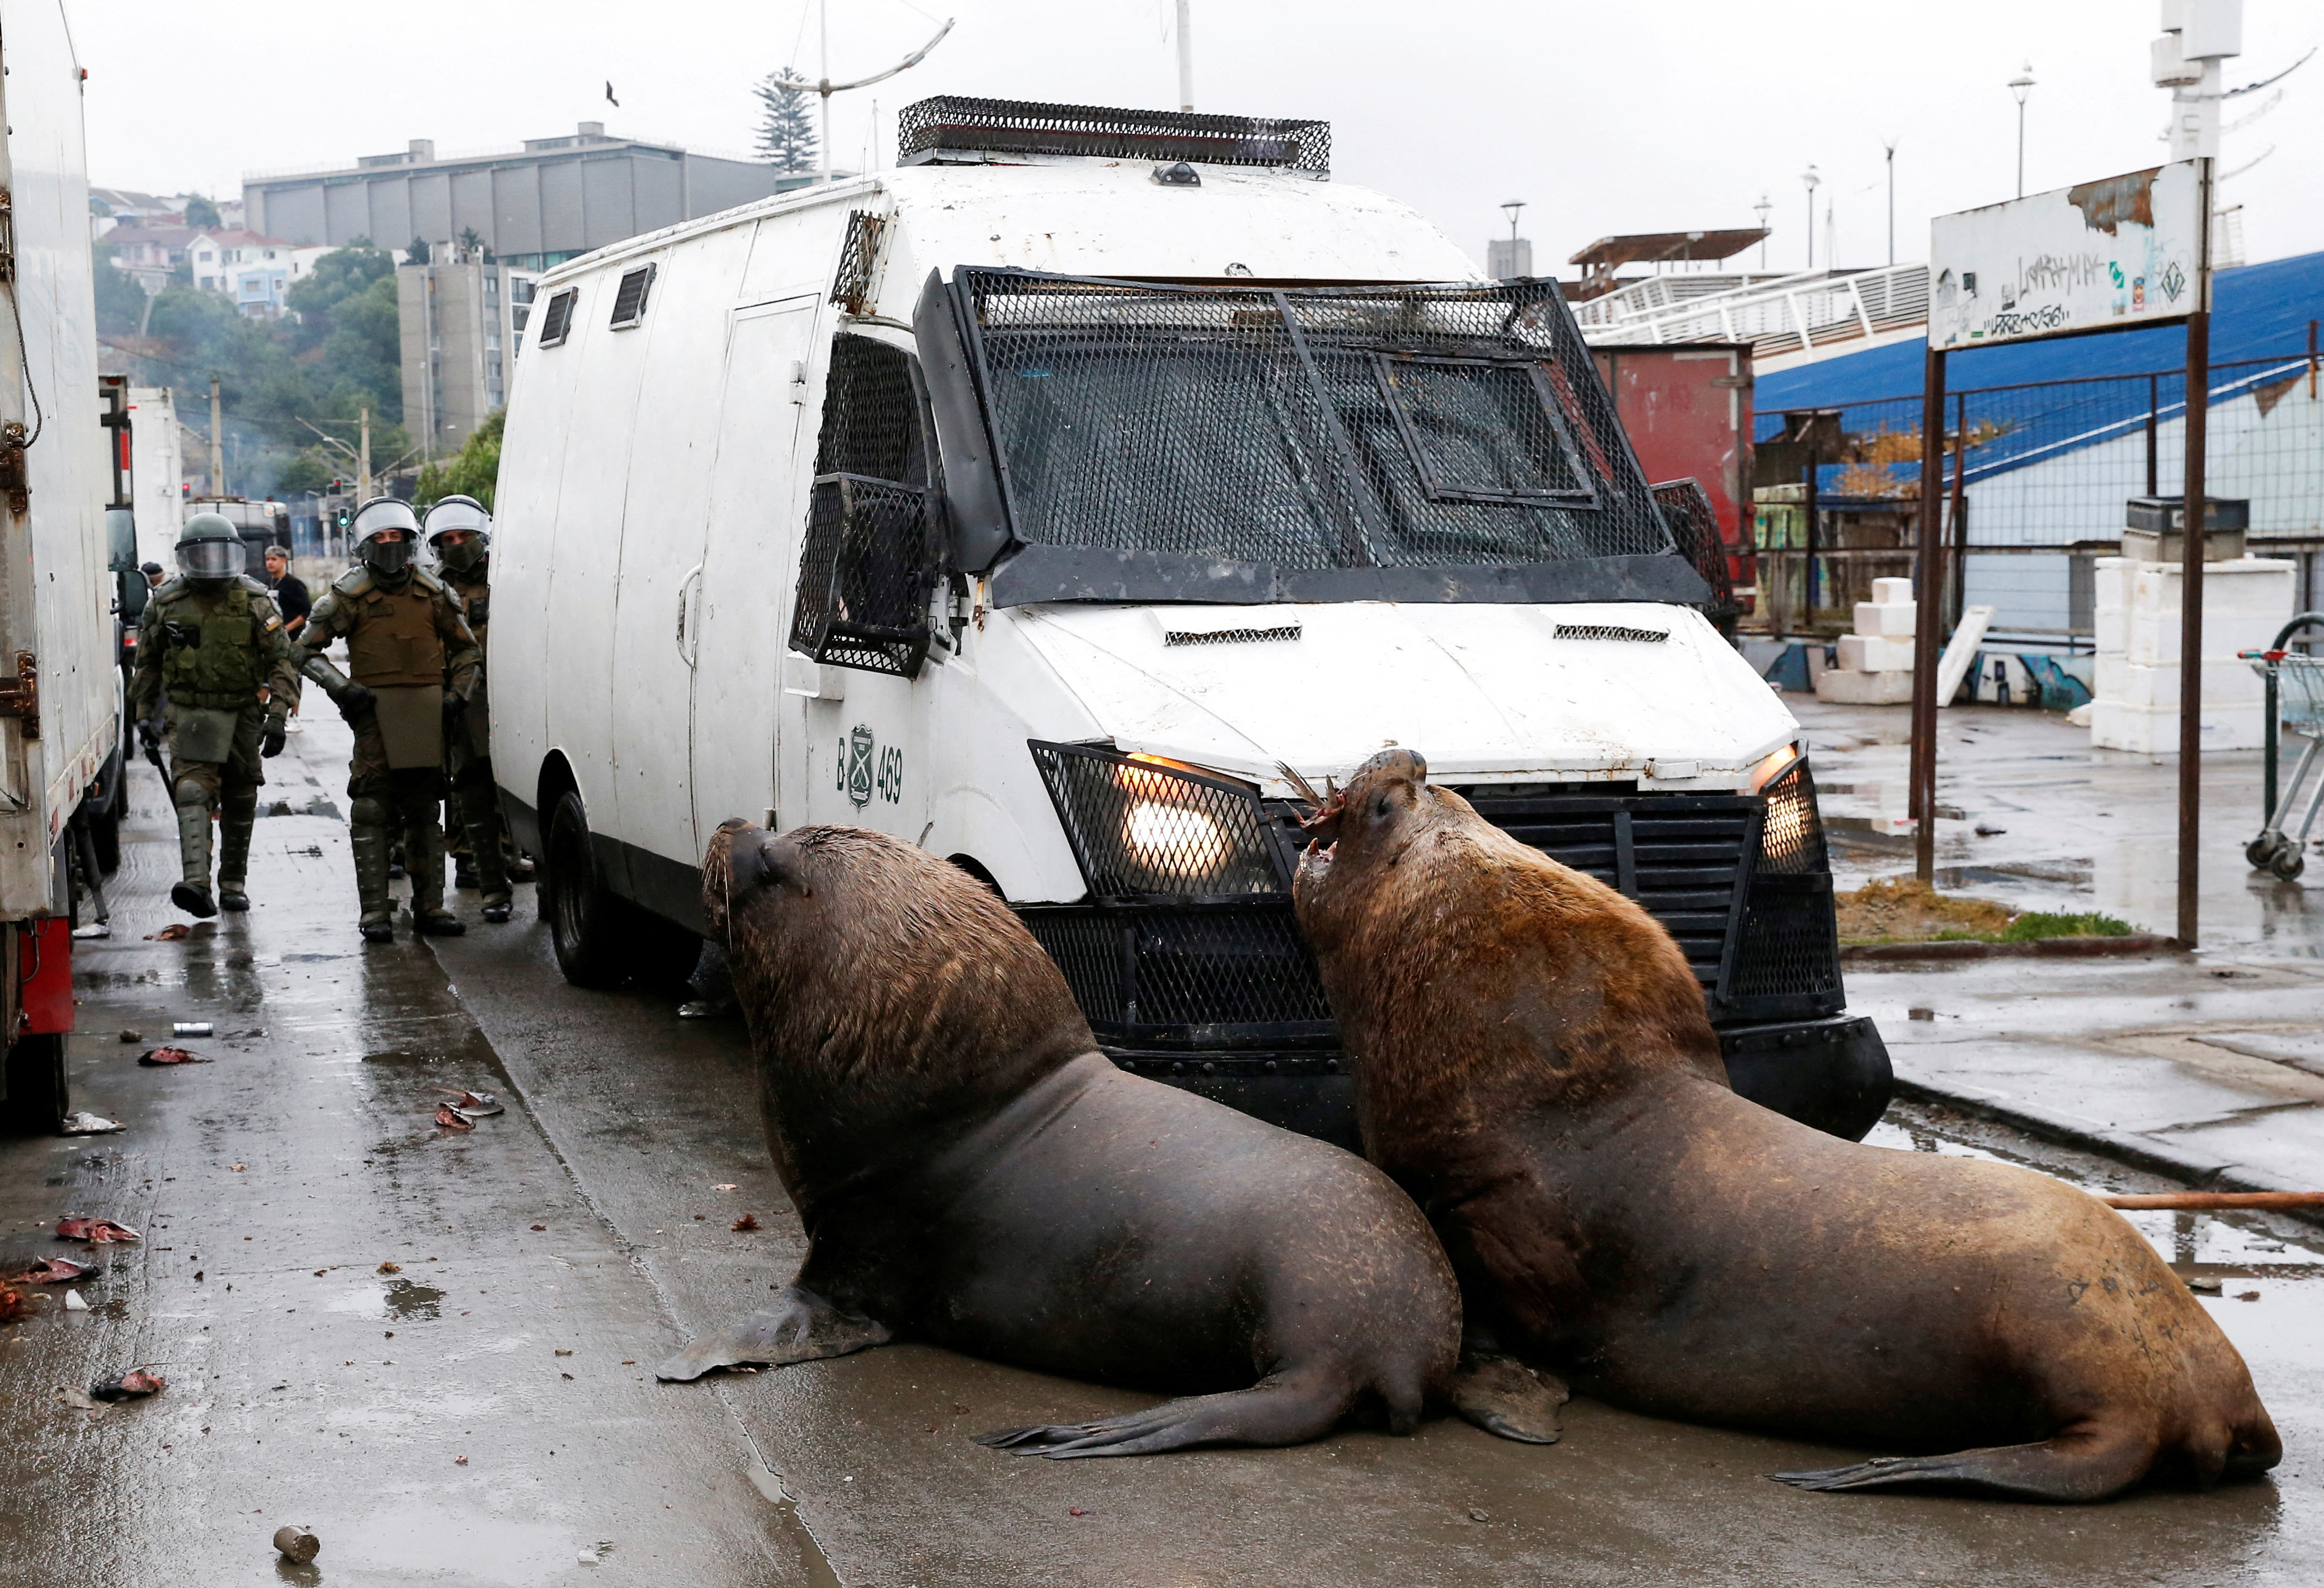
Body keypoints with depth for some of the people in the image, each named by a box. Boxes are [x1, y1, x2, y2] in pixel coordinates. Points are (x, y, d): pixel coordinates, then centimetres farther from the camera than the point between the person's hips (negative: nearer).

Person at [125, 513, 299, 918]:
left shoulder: (254, 602, -2)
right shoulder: (165, 604, 3)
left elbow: (281, 660, -3)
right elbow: (147, 664, 14)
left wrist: (277, 715, -12)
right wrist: (145, 716, 10)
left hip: (244, 715, 1)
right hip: (190, 715, -1)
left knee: (239, 805, 10)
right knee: (192, 793, -18)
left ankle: (233, 884, 24)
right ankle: (197, 883, -29)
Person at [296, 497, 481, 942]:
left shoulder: (433, 592, 10)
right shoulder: (350, 594, 0)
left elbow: (466, 649, 19)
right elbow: (308, 651, 3)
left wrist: (456, 695, 6)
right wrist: (341, 688, -11)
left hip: (428, 709, 3)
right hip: (376, 708, -3)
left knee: (425, 811, 9)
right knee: (371, 810, -7)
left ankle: (429, 906, 15)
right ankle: (375, 912, -5)